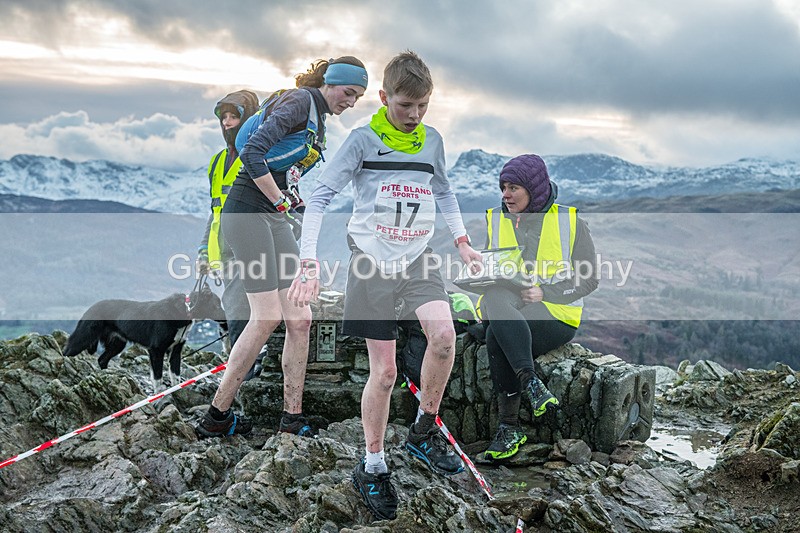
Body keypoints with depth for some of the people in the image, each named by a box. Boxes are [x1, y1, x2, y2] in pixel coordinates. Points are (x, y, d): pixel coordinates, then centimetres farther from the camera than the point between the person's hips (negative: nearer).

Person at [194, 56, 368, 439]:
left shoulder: (319, 120, 20)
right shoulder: (300, 100, -9)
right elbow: (252, 153, -20)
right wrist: (280, 201, -12)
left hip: (275, 219, 9)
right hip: (247, 212, -9)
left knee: (299, 318, 2)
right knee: (268, 316, -13)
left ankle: (292, 418, 8)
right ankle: (217, 415, -1)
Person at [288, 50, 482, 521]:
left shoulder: (433, 140, 7)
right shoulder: (363, 139, -7)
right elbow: (320, 197, -8)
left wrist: (462, 239, 14)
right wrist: (309, 262, -18)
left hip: (418, 257, 3)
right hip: (372, 261, -3)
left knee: (444, 333, -23)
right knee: (384, 371, -2)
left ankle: (424, 432, 0)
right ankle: (373, 468, 17)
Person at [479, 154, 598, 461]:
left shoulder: (570, 222, 6)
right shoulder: (495, 221, 16)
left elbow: (588, 279, 2)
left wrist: (544, 293, -13)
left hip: (556, 315, -3)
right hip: (504, 309, 3)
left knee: (496, 339, -35)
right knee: (494, 299, -36)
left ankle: (509, 427, -28)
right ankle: (528, 380, -40)